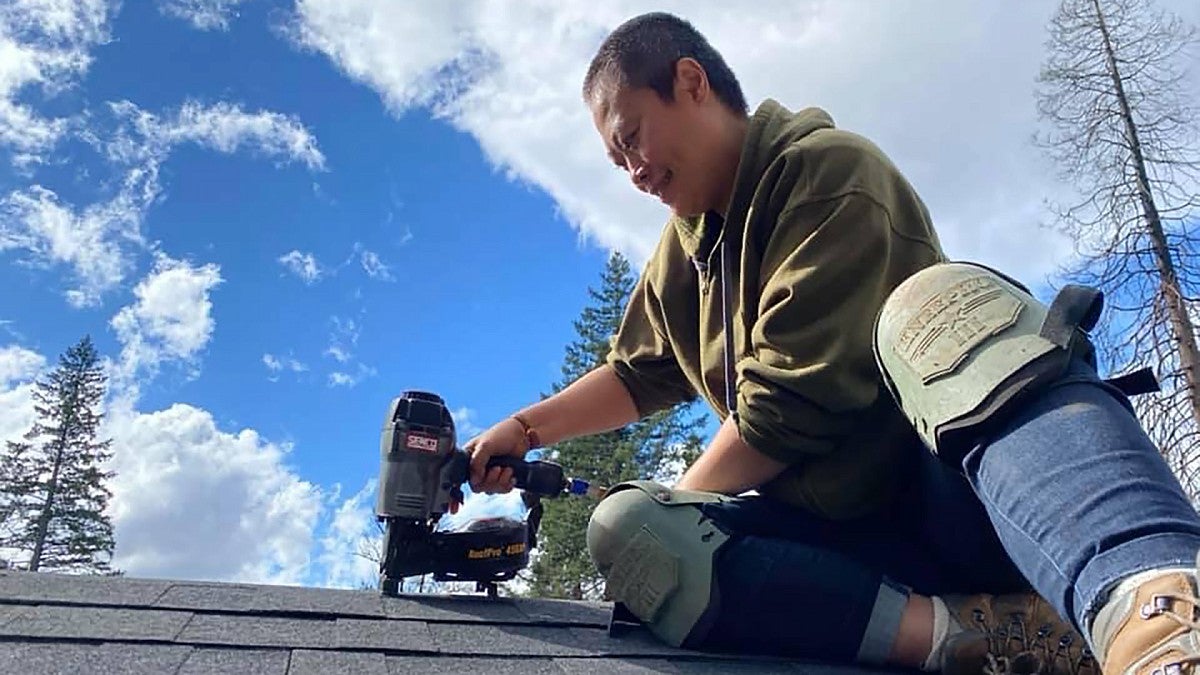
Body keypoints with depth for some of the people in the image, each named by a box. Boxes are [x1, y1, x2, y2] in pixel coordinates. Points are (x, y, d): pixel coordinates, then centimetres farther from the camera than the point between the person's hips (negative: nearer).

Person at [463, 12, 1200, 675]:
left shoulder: (828, 170, -8)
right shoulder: (683, 251, 19)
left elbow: (791, 403, -16)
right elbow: (638, 375, 34)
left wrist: (677, 507, -3)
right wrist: (525, 429, 25)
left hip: (957, 497, -6)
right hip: (850, 527, 7)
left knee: (934, 302, -35)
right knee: (623, 530, -19)